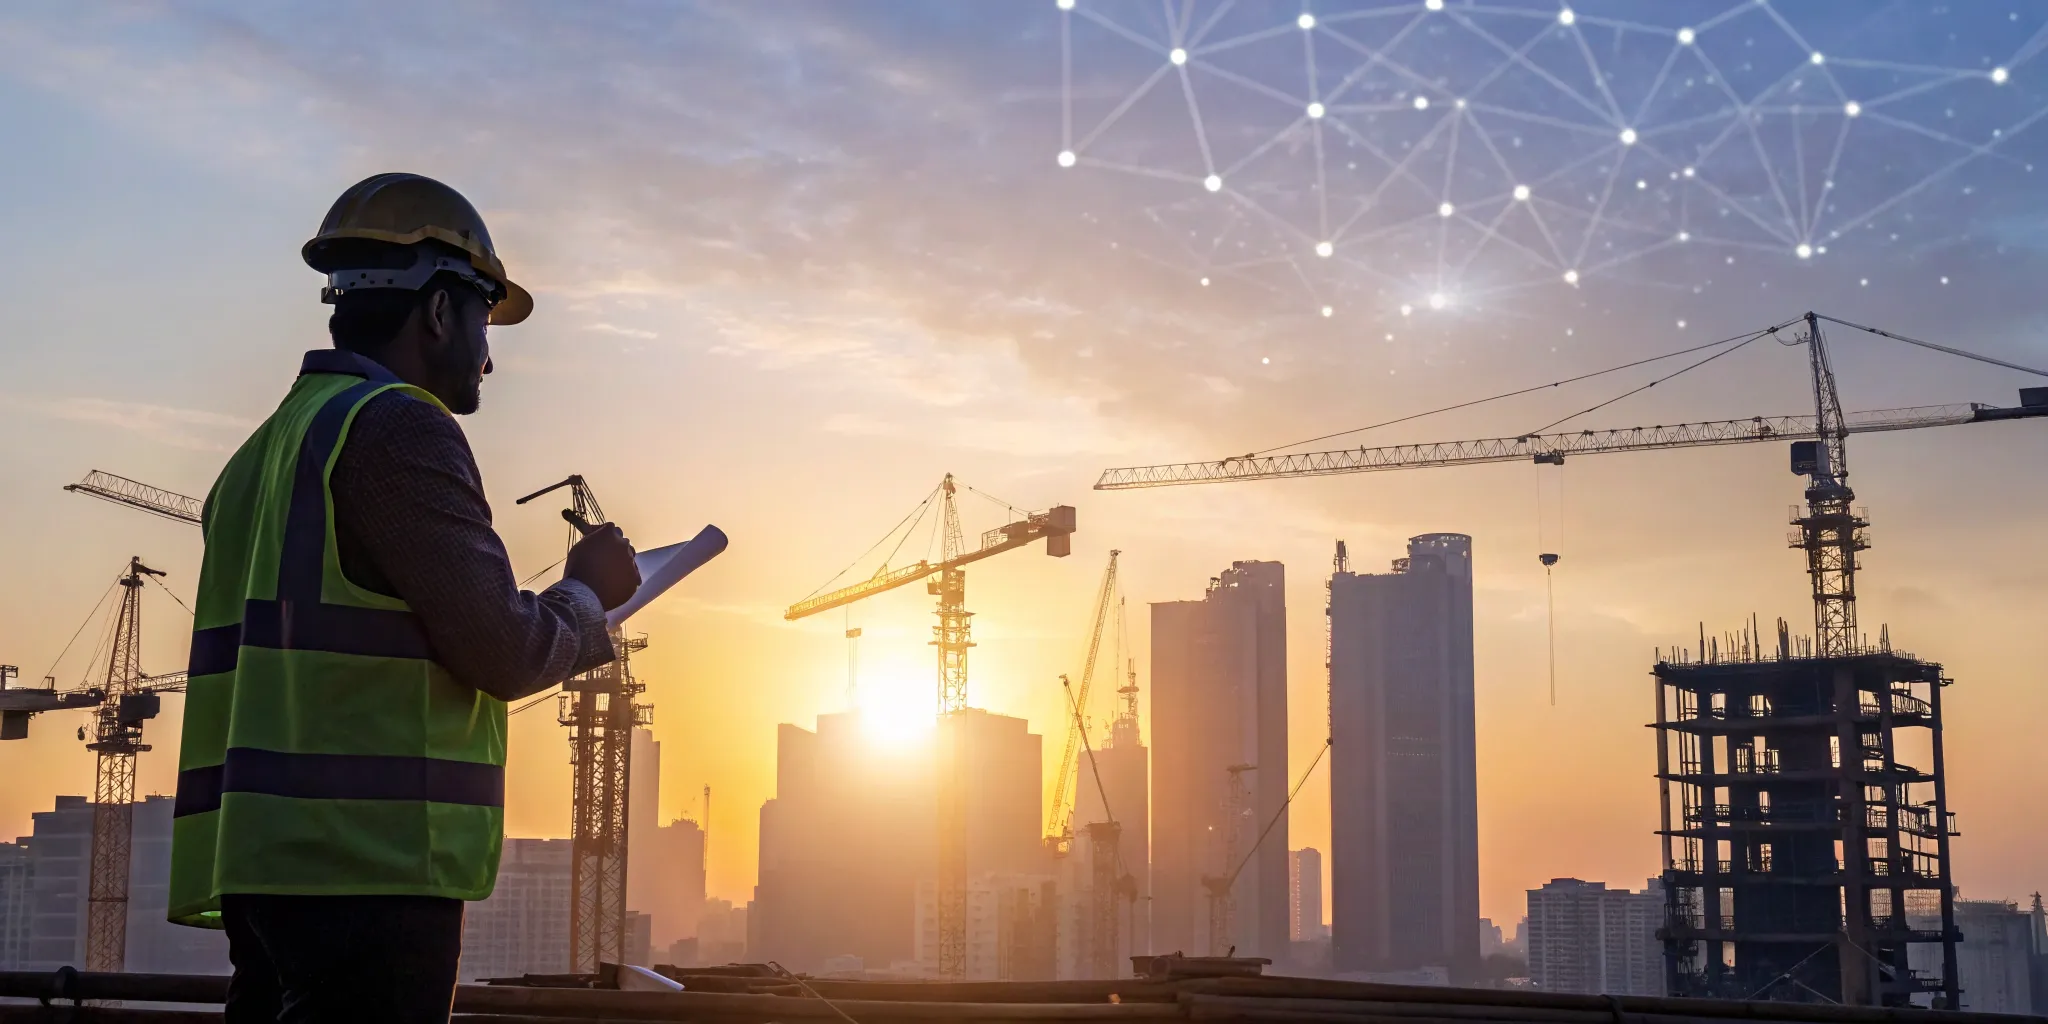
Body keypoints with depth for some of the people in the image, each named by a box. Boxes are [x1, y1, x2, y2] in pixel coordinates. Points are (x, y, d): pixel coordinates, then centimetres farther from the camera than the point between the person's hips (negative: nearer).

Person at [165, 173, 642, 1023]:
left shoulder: (266, 450, 22)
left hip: (265, 866, 9)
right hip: (369, 869, -9)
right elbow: (505, 652, -12)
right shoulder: (399, 426, -7)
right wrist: (589, 592, 9)